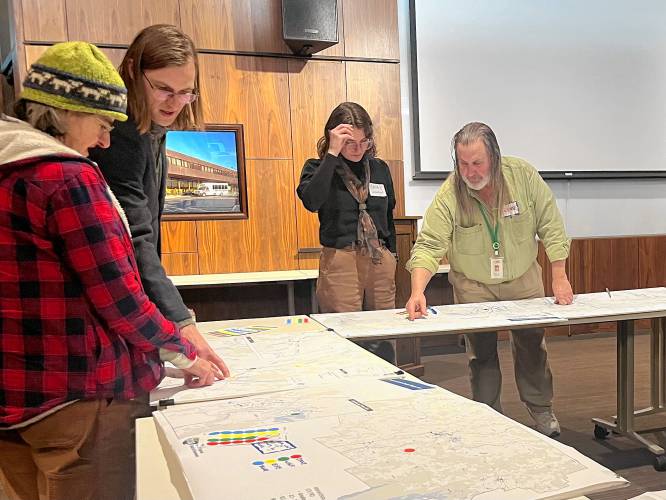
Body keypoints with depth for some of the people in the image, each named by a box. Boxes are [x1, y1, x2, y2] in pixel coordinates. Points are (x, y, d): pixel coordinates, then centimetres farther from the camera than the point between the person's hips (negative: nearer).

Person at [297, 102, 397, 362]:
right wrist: (332, 154, -18)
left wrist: (392, 255, 20)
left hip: (380, 261, 4)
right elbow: (311, 201, -21)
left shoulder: (379, 168, 12)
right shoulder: (318, 168, 1)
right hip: (339, 260, -4)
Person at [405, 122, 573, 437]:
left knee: (532, 346, 12)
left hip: (523, 280, 2)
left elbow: (551, 227, -11)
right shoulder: (448, 195, -22)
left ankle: (541, 409, 34)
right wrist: (417, 292, -42)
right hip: (474, 287, -1)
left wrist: (559, 278, -14)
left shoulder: (523, 175, -18)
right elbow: (429, 246, -27)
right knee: (481, 354, 1)